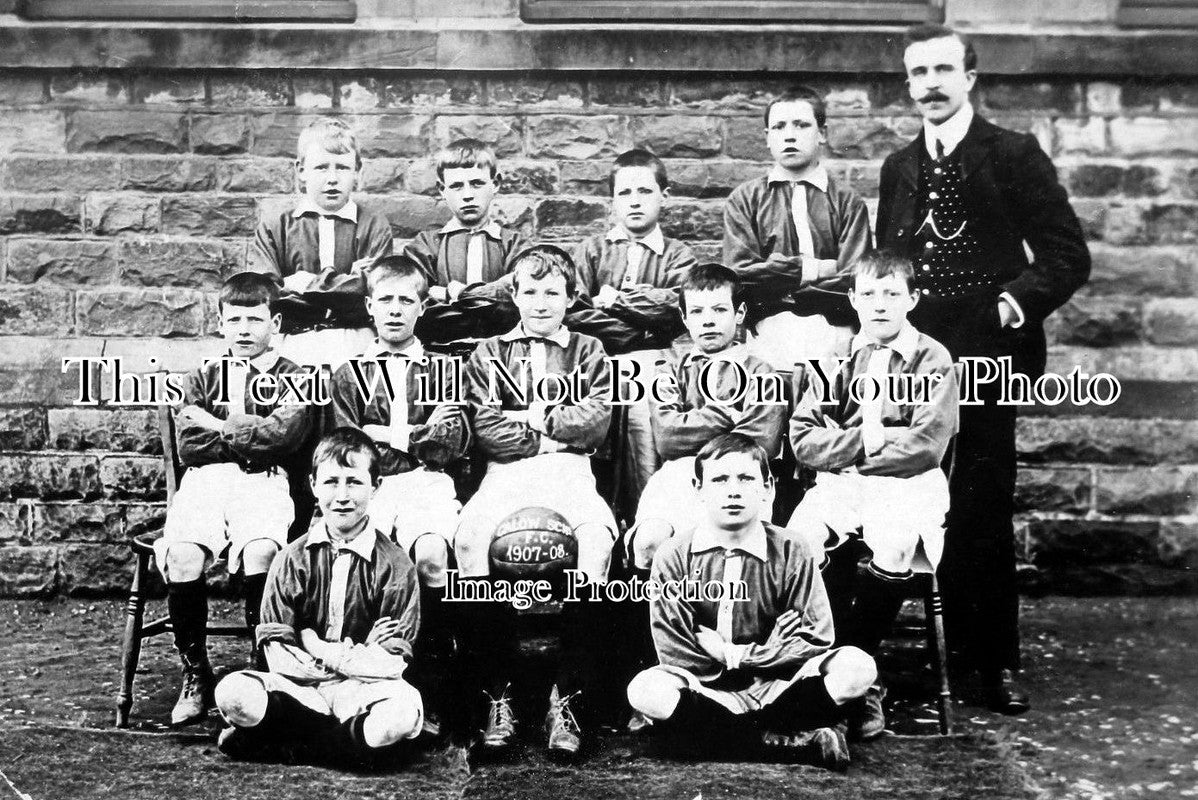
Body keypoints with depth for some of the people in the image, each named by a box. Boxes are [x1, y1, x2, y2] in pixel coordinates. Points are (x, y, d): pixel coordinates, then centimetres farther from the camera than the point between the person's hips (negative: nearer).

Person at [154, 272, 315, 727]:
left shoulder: (293, 379, 15)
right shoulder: (202, 379, 22)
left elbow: (284, 435, -5)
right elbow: (189, 446, 6)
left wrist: (218, 427, 1)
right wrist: (250, 437, 2)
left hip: (266, 484, -2)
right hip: (204, 482, 2)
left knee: (261, 552, -34)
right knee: (182, 556, -28)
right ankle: (195, 676, -14)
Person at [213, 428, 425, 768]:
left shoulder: (394, 564, -1)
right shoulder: (292, 560, 4)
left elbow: (393, 661, -4)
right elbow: (277, 652, -1)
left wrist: (321, 650, -7)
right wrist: (357, 655, -8)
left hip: (361, 687, -1)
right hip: (299, 685, 1)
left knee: (403, 711, -36)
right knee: (233, 694, -28)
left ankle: (284, 744, -20)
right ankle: (354, 738, -20)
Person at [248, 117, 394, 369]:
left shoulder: (374, 226, 11)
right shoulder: (273, 228, 12)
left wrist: (307, 284, -4)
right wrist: (346, 281, -4)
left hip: (355, 345, 0)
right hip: (294, 345, 0)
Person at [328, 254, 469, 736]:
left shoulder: (443, 370, 22)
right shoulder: (349, 375, 23)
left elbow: (454, 444, 6)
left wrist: (394, 437, 0)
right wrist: (423, 435, 0)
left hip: (429, 485, 0)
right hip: (368, 487, 1)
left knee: (431, 556, -34)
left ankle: (430, 694, -24)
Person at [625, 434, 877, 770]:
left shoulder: (794, 554, 1)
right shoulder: (673, 558, -2)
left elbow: (814, 640, -3)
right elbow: (673, 651, -8)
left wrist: (736, 655, -9)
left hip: (776, 683, 1)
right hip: (704, 688, -1)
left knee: (856, 668, -25)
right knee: (645, 691, -34)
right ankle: (801, 740, -27)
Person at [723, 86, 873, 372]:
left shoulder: (847, 202, 10)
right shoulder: (744, 199, 13)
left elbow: (854, 284, 0)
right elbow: (740, 274, 2)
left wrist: (777, 280, -2)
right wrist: (809, 268, -2)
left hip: (832, 330, 0)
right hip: (768, 331, 0)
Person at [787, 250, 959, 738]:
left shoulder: (931, 359, 4)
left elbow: (928, 445, -8)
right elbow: (803, 440, 4)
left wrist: (857, 445, -6)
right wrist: (862, 439, -10)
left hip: (907, 483, -2)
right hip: (839, 482, 2)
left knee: (892, 549, -35)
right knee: (797, 542, -29)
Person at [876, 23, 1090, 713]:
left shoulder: (1016, 155, -1)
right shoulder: (899, 168, 14)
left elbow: (1069, 255, -4)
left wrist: (1012, 305, -17)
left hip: (984, 359, -4)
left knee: (984, 513, -1)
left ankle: (996, 661, 12)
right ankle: (951, 644, 19)